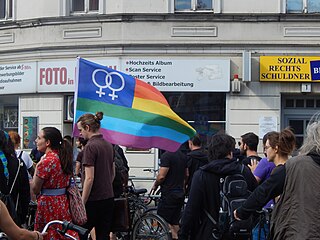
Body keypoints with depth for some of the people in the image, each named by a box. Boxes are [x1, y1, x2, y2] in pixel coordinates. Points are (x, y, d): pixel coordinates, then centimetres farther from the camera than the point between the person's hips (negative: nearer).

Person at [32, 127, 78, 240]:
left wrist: (37, 167, -3)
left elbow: (35, 189, -11)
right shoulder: (63, 157, 7)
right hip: (63, 203, 8)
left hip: (49, 203, -8)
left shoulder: (46, 161, -17)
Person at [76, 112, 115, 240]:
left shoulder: (90, 146, -15)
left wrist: (81, 204, -15)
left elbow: (89, 178, -19)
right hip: (108, 198, 8)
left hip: (94, 200, -8)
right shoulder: (108, 145, 10)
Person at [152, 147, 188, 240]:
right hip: (180, 193, 8)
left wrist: (155, 185, -2)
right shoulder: (183, 156, 10)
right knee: (175, 222, 13)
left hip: (169, 193, -8)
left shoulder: (166, 155, -17)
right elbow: (186, 175, 17)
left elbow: (161, 176, -20)